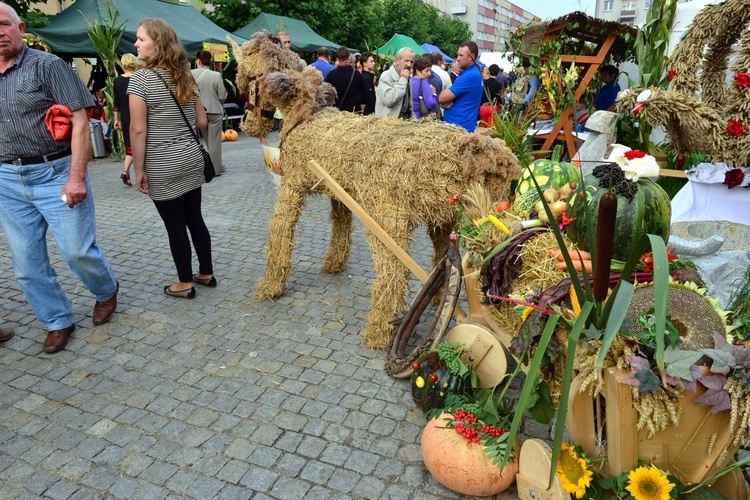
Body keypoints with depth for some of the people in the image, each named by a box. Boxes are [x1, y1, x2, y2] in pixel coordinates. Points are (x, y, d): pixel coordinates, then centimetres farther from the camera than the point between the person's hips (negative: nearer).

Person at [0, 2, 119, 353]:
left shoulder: (47, 65, -4)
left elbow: (79, 121, -11)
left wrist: (76, 177, -18)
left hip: (55, 174, -5)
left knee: (78, 250, 0)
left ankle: (106, 292, 29)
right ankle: (58, 321, 24)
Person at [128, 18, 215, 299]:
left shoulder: (140, 78, -12)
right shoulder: (186, 77, 6)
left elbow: (138, 130, -15)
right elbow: (202, 122, 10)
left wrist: (139, 169, -9)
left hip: (162, 167, -6)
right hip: (191, 160, 6)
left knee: (175, 225, 4)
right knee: (194, 218, 15)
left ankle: (185, 284, 16)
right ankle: (206, 273, 26)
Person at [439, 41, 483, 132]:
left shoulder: (470, 75, -19)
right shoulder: (468, 72, 14)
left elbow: (442, 97, -21)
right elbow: (450, 97, 14)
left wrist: (444, 102, 1)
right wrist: (445, 102, -7)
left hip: (459, 127, -10)